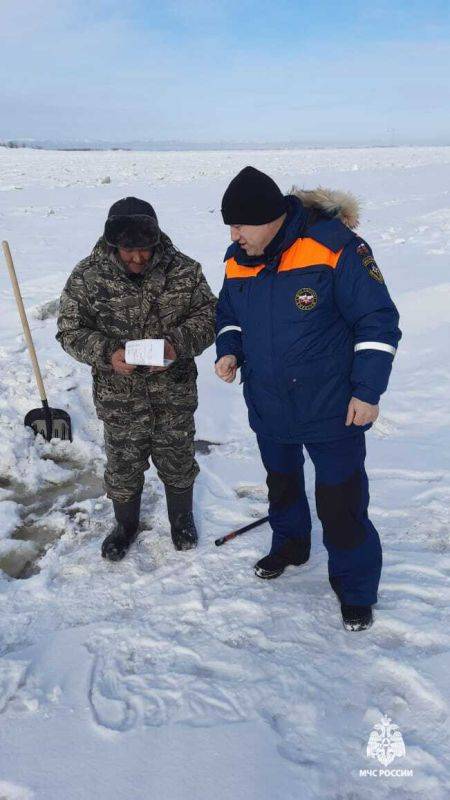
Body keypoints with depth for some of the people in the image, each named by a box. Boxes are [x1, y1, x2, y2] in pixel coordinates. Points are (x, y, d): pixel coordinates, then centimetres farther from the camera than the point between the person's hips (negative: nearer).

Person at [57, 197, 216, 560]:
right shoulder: (87, 276, -10)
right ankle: (126, 525, 42)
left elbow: (209, 315, -3)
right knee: (123, 466, 15)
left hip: (175, 393, 1)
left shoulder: (183, 269, -9)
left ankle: (182, 518, 44)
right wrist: (107, 353, -24)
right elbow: (70, 330, -5)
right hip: (119, 397, 0)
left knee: (178, 461, 17)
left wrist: (178, 344, -22)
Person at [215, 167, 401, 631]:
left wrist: (367, 390, -17)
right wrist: (228, 350, -6)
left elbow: (377, 322, -15)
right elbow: (229, 314, 14)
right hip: (268, 406, 6)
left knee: (340, 502, 3)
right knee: (281, 482, 24)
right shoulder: (238, 261, -3)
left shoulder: (335, 248, -20)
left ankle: (356, 588, 24)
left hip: (333, 409, -5)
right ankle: (290, 544, 51)